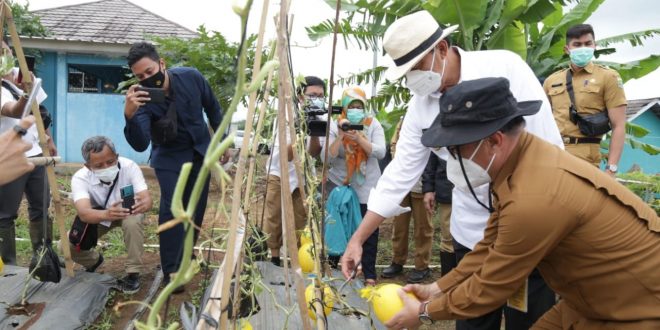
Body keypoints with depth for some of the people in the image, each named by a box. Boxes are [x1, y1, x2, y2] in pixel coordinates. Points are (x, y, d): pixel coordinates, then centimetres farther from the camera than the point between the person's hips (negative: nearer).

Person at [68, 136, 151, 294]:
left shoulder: (129, 166, -32)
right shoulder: (80, 177, -31)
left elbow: (147, 198, -41)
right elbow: (84, 213, -47)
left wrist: (143, 204, -67)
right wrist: (107, 214, -69)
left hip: (128, 212, -1)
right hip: (97, 215, 2)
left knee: (134, 222, -36)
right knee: (68, 246, -17)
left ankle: (133, 273, -16)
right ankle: (94, 261, 18)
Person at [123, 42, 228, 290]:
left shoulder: (191, 78, -19)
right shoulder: (142, 98, -27)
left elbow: (213, 109, -1)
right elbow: (140, 145, -37)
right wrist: (130, 115, -54)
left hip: (200, 152, 3)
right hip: (170, 157, -3)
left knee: (196, 209, 9)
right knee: (171, 208, -17)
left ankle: (186, 254, 31)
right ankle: (171, 271, -8)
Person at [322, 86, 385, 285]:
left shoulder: (373, 124, -2)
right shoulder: (334, 125, -3)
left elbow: (380, 153, -14)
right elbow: (326, 157, -11)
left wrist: (359, 138, -26)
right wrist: (340, 136, -23)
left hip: (367, 187, 0)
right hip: (339, 185, 0)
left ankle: (369, 274, 14)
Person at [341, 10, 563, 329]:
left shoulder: (505, 67, -14)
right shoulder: (420, 105, -2)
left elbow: (549, 145, -12)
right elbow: (400, 172, 1)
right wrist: (358, 238, -1)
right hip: (472, 234, 4)